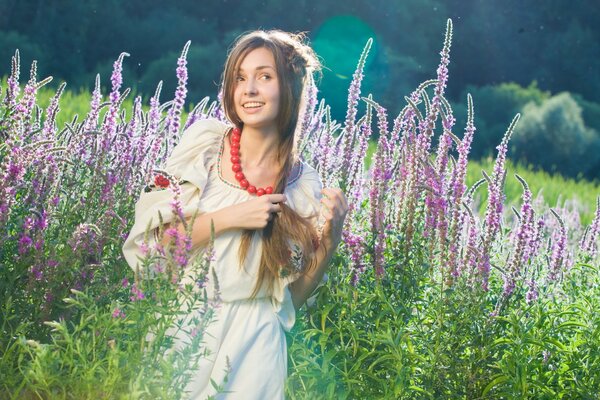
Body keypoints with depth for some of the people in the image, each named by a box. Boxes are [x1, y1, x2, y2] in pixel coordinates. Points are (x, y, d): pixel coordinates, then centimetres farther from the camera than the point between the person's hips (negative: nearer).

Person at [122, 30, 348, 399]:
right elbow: (143, 241, -10)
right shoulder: (203, 143, -5)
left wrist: (330, 240, -12)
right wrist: (230, 218, -18)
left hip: (251, 342, 0)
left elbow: (293, 296, 3)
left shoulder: (305, 185, -3)